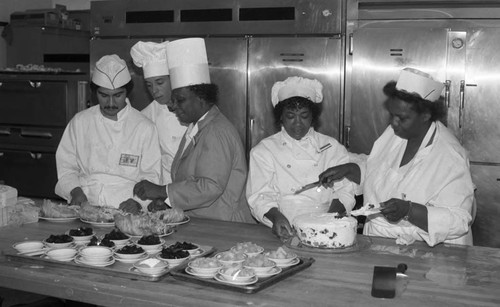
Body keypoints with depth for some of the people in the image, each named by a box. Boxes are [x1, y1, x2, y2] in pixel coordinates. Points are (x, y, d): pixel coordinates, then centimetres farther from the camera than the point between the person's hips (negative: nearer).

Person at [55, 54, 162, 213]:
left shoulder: (144, 127, 4)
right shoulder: (80, 121, 12)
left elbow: (151, 176, 3)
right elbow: (66, 166, 15)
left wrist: (137, 202, -14)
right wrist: (76, 191, -2)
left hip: (125, 208, -2)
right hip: (85, 206, 3)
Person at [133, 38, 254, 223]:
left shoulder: (218, 133, -13)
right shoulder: (195, 129, 19)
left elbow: (210, 187, -23)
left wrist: (162, 191, -19)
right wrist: (163, 201, 5)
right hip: (196, 225, 8)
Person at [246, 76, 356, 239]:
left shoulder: (333, 148, 14)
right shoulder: (264, 151, 9)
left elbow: (344, 191, 9)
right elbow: (260, 196, 1)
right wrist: (276, 216, -20)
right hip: (284, 235, -1)